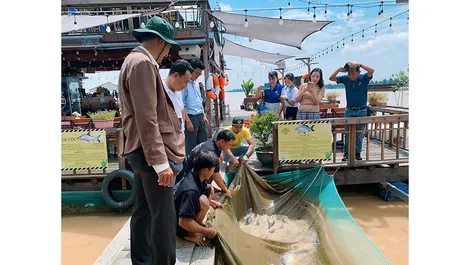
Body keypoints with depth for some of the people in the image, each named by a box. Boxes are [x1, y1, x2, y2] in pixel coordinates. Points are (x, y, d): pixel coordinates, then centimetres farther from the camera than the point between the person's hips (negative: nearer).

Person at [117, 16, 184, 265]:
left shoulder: (133, 60, 16)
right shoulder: (143, 63, -16)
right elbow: (147, 119, -23)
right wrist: (161, 161, -22)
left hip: (141, 151, 11)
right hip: (151, 152, -11)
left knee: (142, 212, 18)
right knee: (162, 216, -3)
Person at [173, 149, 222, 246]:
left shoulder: (194, 175, -7)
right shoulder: (191, 190, -35)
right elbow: (183, 222, -34)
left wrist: (213, 202, 22)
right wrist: (207, 231, -23)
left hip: (178, 210, 9)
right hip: (175, 223, -9)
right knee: (204, 202, -30)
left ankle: (195, 222, 11)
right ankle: (188, 233, -8)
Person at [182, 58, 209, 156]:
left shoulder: (196, 84, 13)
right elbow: (182, 105, -16)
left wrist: (204, 116, 14)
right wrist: (188, 121, -19)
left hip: (200, 117, 8)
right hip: (191, 117, -8)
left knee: (203, 142, 14)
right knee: (191, 145, 0)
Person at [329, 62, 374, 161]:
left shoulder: (364, 78, -9)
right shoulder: (346, 78, -2)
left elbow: (371, 71, -28)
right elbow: (331, 78, -4)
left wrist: (358, 64, -31)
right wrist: (338, 70, -21)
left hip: (361, 111, -1)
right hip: (349, 111, 2)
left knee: (359, 134, 7)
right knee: (347, 134, 4)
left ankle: (358, 153, 19)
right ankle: (346, 153, 14)